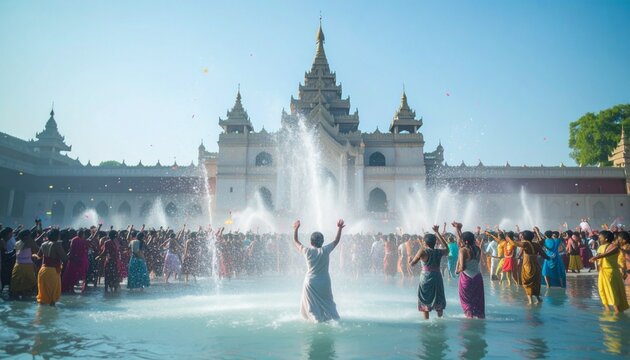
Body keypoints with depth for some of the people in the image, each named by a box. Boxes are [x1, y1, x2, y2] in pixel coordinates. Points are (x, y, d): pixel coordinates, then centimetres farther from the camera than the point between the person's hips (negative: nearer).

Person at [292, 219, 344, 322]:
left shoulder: (307, 251, -11)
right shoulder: (326, 250, -9)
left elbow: (295, 242, 4)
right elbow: (336, 241, 6)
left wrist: (295, 229, 14)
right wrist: (339, 228, 15)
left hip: (311, 282, -2)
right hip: (324, 282, 2)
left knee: (312, 304, 9)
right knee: (327, 302, 19)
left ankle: (317, 318, -2)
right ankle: (334, 317, 16)